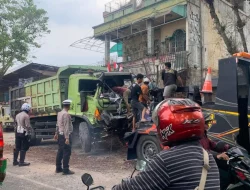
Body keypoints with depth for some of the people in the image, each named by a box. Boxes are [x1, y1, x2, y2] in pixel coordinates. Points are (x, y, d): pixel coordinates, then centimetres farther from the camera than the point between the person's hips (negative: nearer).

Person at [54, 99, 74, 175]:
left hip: (60, 135, 9)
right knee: (67, 153, -5)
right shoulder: (66, 114, -18)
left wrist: (56, 134, 27)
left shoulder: (59, 113, 10)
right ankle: (66, 170, -2)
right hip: (65, 135, -9)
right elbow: (66, 127, -23)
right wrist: (67, 138, -24)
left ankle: (58, 168, 23)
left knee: (60, 152, 15)